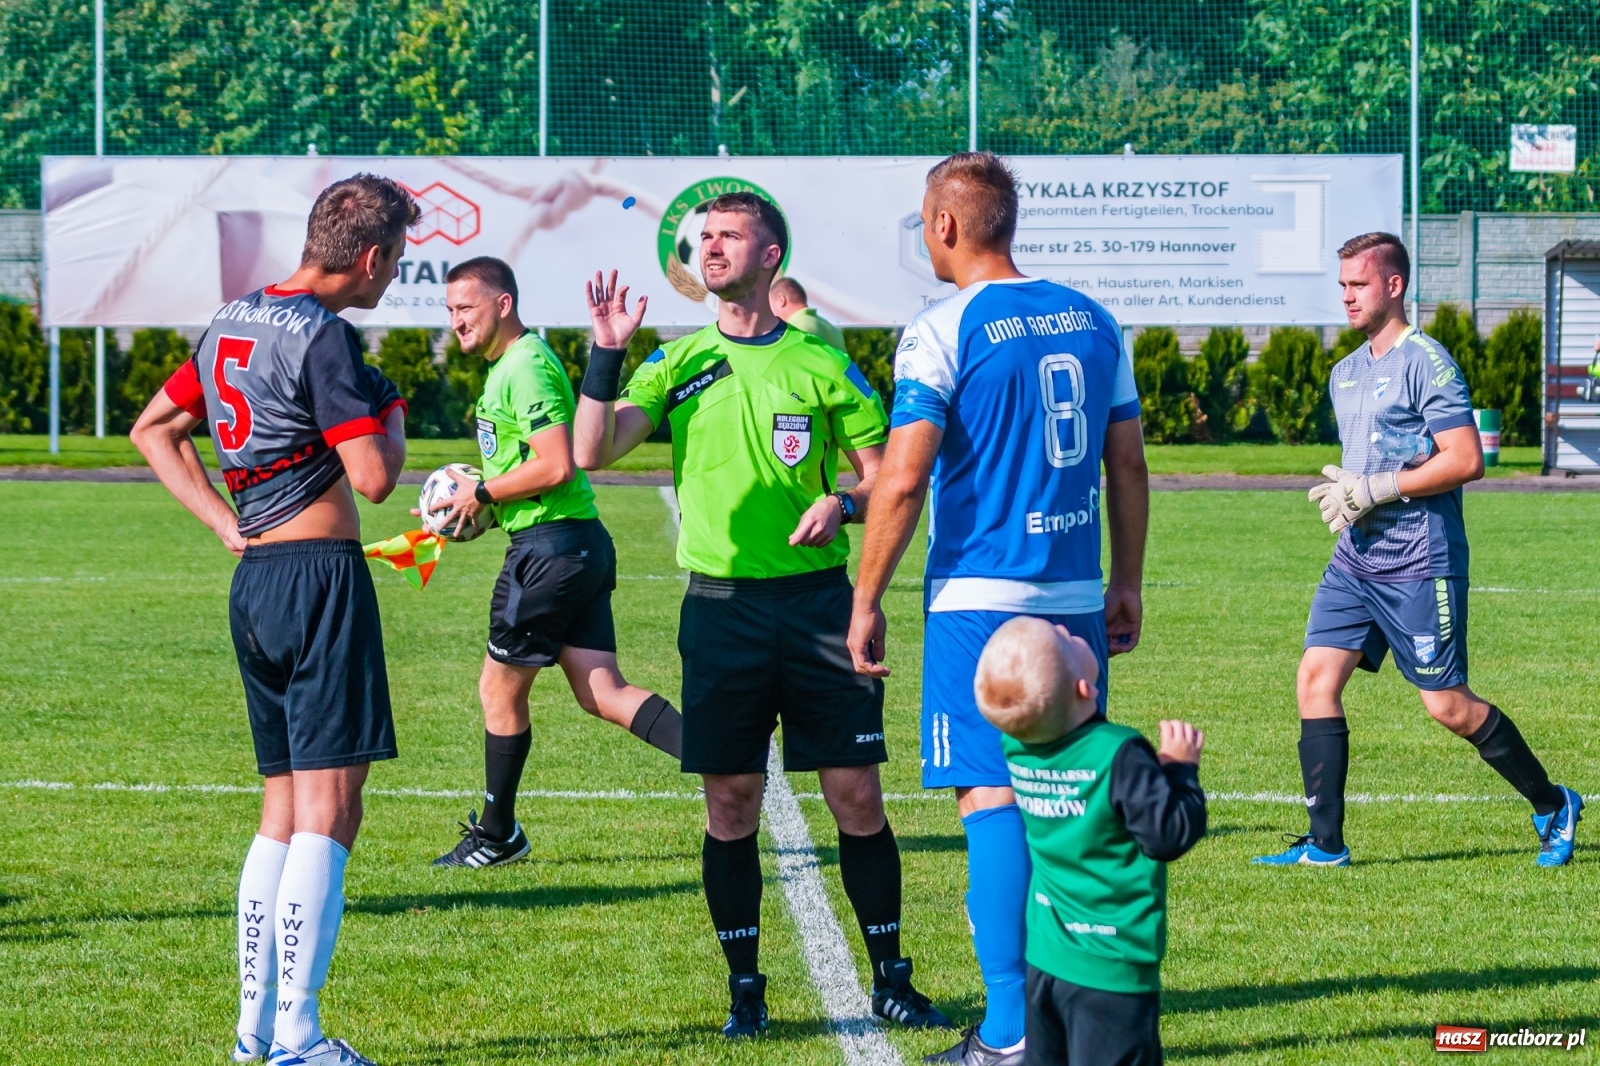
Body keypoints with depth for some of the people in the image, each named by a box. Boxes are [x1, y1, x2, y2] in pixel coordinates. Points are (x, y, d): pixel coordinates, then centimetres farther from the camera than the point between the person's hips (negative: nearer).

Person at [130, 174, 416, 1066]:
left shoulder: (234, 321, 13)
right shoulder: (323, 335, -14)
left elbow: (154, 430, 23)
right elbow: (373, 477, -18)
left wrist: (229, 525, 15)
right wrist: (390, 415, 4)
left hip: (255, 581, 9)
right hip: (321, 574, -9)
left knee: (285, 807, 15)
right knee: (329, 807, -8)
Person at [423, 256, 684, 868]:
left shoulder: (526, 366, -15)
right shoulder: (509, 364, 18)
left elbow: (556, 467, -23)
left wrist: (483, 494, -12)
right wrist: (480, 509, 16)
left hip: (551, 547, -10)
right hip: (579, 543, 10)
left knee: (500, 691, 4)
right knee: (602, 693, 3)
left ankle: (497, 836, 16)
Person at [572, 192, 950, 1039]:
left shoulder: (820, 364, 4)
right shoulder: (678, 364, 7)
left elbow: (886, 476, 7)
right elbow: (591, 451, -2)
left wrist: (842, 503, -14)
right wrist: (606, 354, -12)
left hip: (816, 601, -1)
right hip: (721, 608, 1)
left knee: (857, 795, -1)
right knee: (731, 803, 2)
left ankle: (890, 979, 10)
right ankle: (744, 990, 12)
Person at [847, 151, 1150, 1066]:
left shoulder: (943, 334, -10)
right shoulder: (1091, 320, 9)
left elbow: (903, 482, -14)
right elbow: (1129, 466, 12)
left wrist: (867, 602, -7)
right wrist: (1128, 583, 20)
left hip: (981, 601, -6)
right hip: (1077, 601, 6)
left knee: (993, 798, -5)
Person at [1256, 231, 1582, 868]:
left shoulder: (1426, 363, -11)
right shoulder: (1345, 374, 16)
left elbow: (1466, 460, -18)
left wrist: (1373, 490, -18)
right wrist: (1340, 492, 6)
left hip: (1418, 565, -8)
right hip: (1354, 560, 8)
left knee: (1448, 706, -3)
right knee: (1316, 679, -4)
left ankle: (1553, 807, 16)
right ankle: (1325, 845, -1)